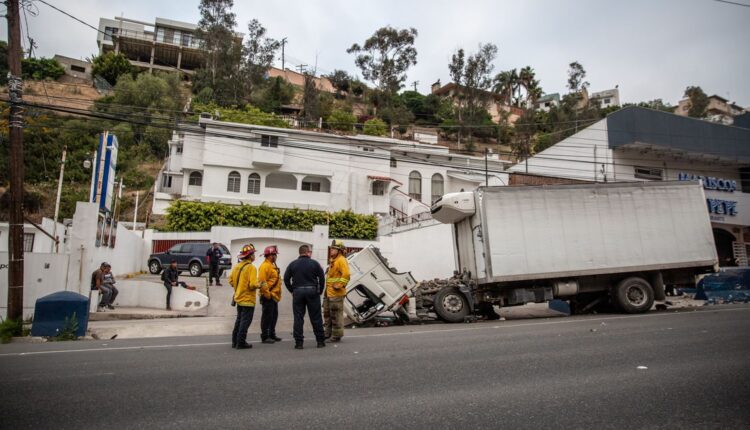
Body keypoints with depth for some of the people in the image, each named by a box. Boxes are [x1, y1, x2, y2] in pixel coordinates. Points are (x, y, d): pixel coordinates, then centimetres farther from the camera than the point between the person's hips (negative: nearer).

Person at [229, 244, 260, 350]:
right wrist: (259, 285, -5)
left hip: (239, 298, 8)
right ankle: (241, 343, 5)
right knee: (245, 321, 1)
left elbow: (231, 281, 9)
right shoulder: (251, 267, -18)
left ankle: (235, 341, 25)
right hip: (248, 299, -8)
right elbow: (253, 284, -24)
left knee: (239, 319, 19)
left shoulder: (236, 266, 4)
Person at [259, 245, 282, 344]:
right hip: (268, 297, -10)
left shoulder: (272, 266, 18)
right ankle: (265, 337, 5)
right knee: (267, 316, -3)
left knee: (274, 315, 16)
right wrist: (267, 294, -20)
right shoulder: (265, 266, -15)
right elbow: (262, 282, -22)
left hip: (274, 296, 10)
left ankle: (272, 335, 26)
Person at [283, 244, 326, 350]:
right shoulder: (314, 263, 0)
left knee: (298, 318, 4)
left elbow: (286, 279, 4)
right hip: (312, 291, -1)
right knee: (316, 318, 6)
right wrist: (320, 291, 8)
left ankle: (298, 342, 3)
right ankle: (320, 341, 12)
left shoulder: (292, 264, 6)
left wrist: (292, 291, 10)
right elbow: (322, 278, -2)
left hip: (297, 292, 1)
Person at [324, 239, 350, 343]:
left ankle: (337, 335, 6)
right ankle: (328, 332, 30)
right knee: (327, 313, 18)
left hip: (336, 293, -10)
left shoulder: (341, 260, -13)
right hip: (329, 292, 10)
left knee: (336, 314, -3)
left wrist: (339, 285, -22)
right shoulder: (333, 260, 18)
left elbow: (346, 275, -25)